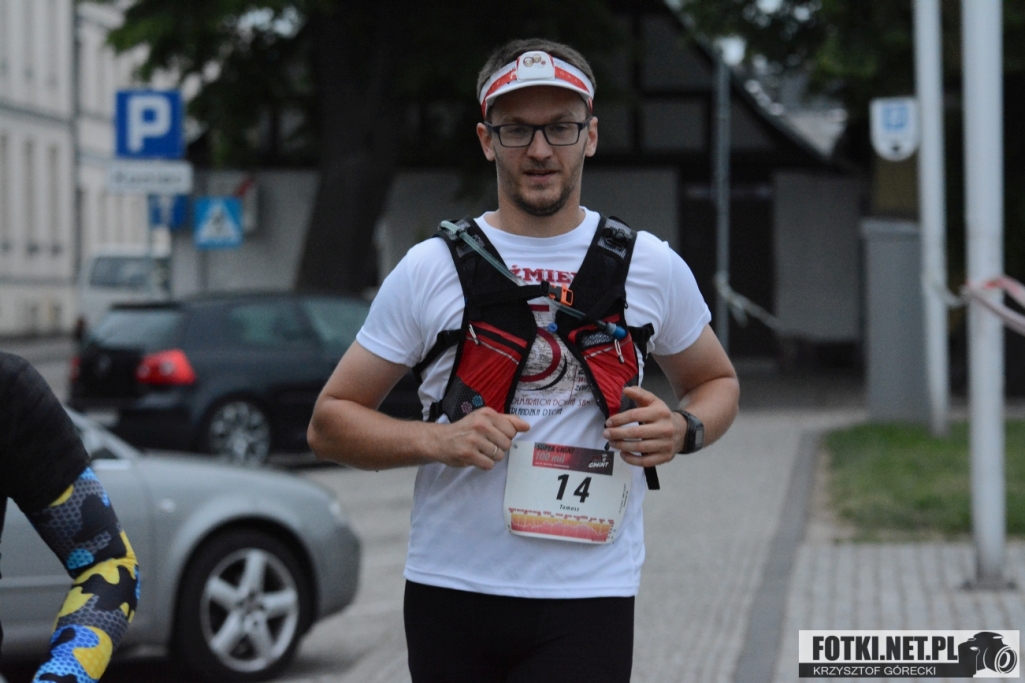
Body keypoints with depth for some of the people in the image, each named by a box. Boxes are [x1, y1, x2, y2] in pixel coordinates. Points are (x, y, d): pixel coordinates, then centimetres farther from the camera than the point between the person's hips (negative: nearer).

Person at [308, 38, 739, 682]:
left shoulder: (653, 267, 6)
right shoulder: (431, 269, 2)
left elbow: (718, 380, 22)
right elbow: (330, 422, 4)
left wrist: (683, 429, -2)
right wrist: (437, 441, -15)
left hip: (588, 601, -1)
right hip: (451, 590, 1)